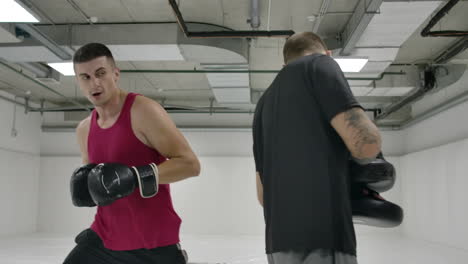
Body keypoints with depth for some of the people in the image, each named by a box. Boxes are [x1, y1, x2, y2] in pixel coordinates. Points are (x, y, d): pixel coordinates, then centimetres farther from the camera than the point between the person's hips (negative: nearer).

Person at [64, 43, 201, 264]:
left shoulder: (143, 111, -14)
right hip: (104, 238, 6)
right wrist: (84, 187, -1)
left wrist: (136, 177, -27)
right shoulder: (84, 129, 7)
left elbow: (190, 164, -17)